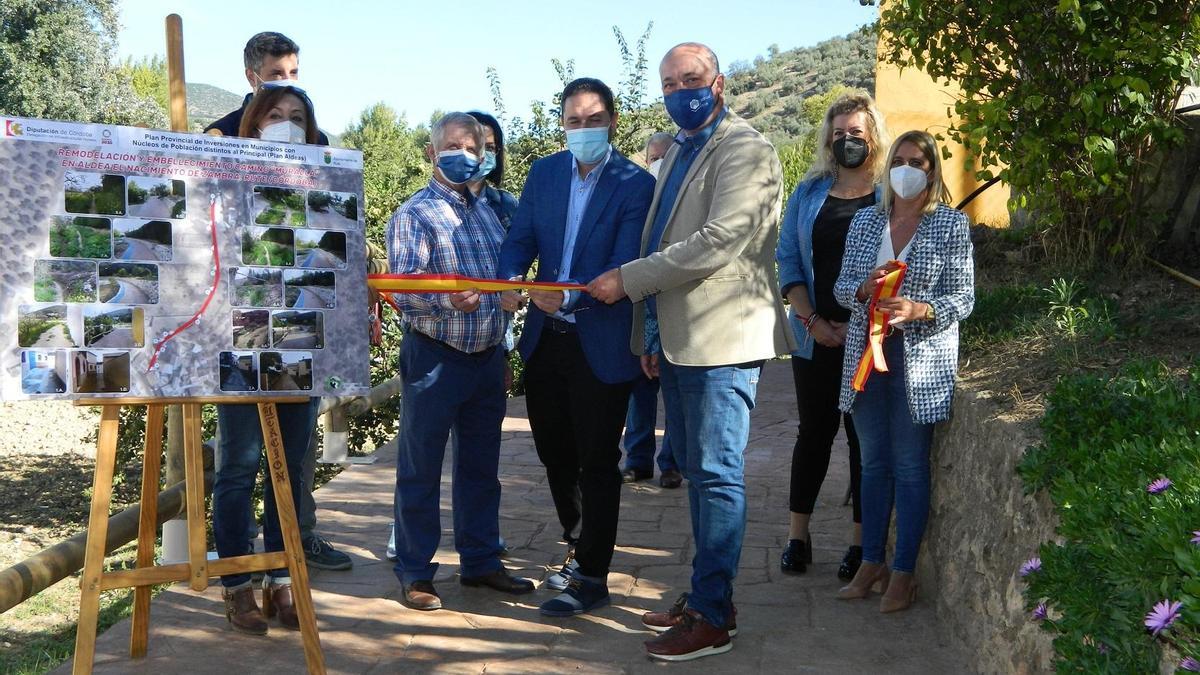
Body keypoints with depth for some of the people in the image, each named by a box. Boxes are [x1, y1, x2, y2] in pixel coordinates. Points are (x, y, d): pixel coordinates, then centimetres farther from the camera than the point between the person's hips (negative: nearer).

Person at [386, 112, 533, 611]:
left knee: (481, 466, 15)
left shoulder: (487, 212, 15)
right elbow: (402, 289, -19)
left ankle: (481, 561, 27)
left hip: (488, 358, 7)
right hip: (434, 358, -6)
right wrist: (447, 300, -35)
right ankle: (415, 574, 12)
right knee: (420, 470, 2)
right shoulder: (415, 214, -6)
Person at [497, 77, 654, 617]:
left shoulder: (636, 185, -10)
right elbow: (520, 238, 1)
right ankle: (577, 546, 39)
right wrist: (511, 278, -21)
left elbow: (624, 266, -18)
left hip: (601, 345, -5)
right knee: (554, 452, 18)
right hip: (545, 339, 6)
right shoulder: (544, 172, 7)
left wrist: (572, 297, -34)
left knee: (597, 463, 3)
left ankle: (591, 578, 14)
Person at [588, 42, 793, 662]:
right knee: (696, 472, 14)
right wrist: (649, 333, 15)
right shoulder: (676, 153, 19)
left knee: (716, 475, -4)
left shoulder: (745, 149, -10)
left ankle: (712, 617, 4)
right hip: (675, 342, 9)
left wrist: (627, 281, -16)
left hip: (720, 340, -9)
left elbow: (718, 242, -20)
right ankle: (705, 593, 24)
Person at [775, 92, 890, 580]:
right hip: (816, 338, 2)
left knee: (866, 435, 4)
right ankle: (797, 535, 16)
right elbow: (788, 259, 4)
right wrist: (812, 320, -7)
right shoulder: (809, 192, 9)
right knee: (814, 431, 8)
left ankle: (861, 542, 12)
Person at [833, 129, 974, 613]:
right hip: (866, 354, 4)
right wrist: (865, 287, -14)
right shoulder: (865, 221, 9)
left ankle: (903, 573, 11)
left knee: (910, 466, 1)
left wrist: (917, 310, -23)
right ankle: (872, 562, 22)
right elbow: (841, 288, 8)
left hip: (920, 360, -4)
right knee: (874, 461, 11)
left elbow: (963, 298, -5)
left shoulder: (952, 224, -2)